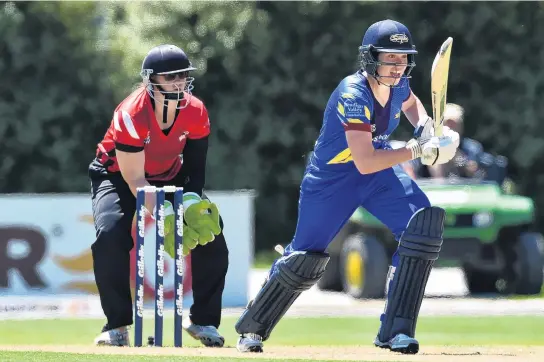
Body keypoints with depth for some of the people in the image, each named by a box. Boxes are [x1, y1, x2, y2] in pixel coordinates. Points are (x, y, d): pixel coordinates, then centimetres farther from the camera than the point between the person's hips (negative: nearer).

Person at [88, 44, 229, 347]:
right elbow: (134, 179, -31)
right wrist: (166, 218, -40)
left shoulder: (196, 112, -19)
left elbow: (195, 168, -10)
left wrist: (192, 203, -30)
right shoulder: (132, 115, -33)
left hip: (170, 177, 4)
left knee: (211, 229, -13)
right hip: (117, 175, -4)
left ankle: (203, 320, 1)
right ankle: (117, 324, -16)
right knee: (111, 235, -30)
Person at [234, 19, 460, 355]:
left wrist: (425, 126, -3)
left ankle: (395, 331, -13)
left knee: (424, 222, -17)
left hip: (381, 172, 6)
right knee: (306, 258, 2)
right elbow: (364, 162, -38)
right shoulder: (353, 95, -32)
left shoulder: (397, 84, -10)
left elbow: (410, 102, 18)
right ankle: (252, 329, 28)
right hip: (332, 177, -6)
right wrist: (418, 150, -38)